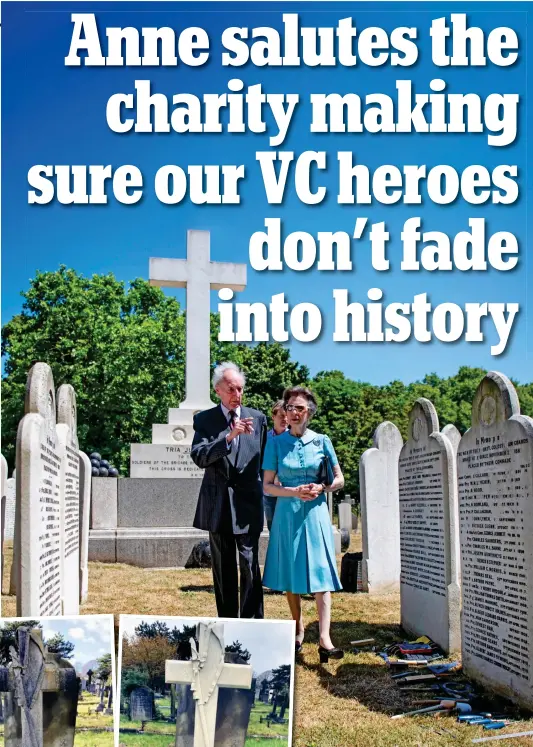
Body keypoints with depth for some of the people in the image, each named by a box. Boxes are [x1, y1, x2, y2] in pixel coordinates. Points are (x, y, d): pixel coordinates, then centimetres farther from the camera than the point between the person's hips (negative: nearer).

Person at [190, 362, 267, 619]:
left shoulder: (257, 418, 5)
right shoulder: (204, 419, 1)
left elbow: (265, 457, 15)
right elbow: (199, 457, -13)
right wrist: (228, 437, -24)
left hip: (247, 502, -1)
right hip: (217, 505, 1)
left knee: (250, 565, -8)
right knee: (223, 569, 10)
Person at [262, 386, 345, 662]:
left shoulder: (321, 441, 3)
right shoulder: (276, 442, 2)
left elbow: (339, 480, 9)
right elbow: (267, 485, 2)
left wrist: (320, 488, -11)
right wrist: (295, 491, -14)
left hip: (315, 514, -1)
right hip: (287, 513, 1)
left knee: (320, 574, -9)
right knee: (289, 576, 7)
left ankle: (324, 639, -15)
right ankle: (298, 628, 26)